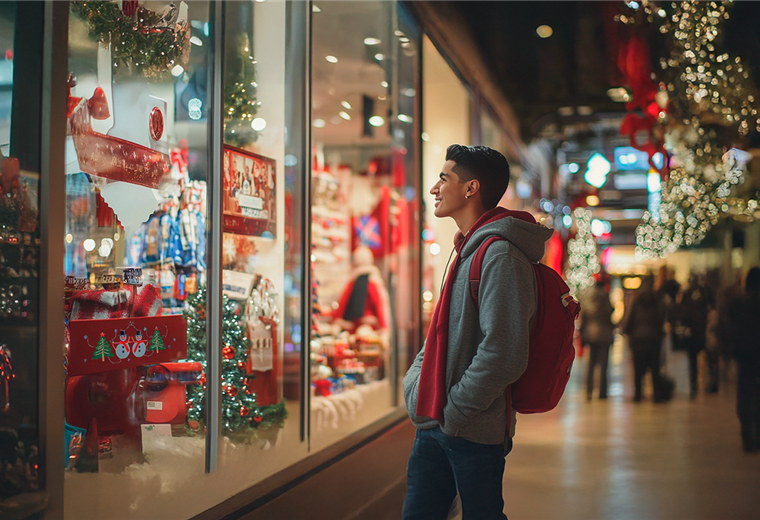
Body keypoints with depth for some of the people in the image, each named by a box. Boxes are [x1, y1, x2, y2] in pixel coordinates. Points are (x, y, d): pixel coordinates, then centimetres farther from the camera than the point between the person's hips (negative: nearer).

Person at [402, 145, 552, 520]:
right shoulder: (467, 249, 15)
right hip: (435, 425, 9)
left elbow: (503, 355, -24)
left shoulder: (500, 254, -16)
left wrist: (453, 412, -17)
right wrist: (416, 382, 8)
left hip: (474, 432, -9)